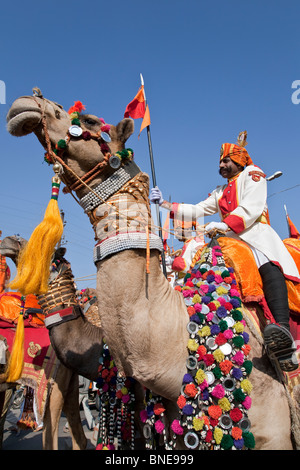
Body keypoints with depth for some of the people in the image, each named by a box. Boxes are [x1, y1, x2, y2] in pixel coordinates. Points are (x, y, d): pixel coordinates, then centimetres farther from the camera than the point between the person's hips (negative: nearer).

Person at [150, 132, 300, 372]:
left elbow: (252, 207, -5)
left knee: (269, 264, -36)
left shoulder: (252, 174, 13)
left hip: (256, 233, -7)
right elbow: (197, 210, 27)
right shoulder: (219, 193, 34)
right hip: (231, 239, 7)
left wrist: (224, 225, -15)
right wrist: (166, 204, 18)